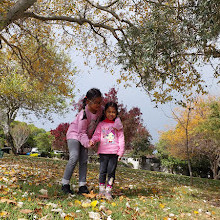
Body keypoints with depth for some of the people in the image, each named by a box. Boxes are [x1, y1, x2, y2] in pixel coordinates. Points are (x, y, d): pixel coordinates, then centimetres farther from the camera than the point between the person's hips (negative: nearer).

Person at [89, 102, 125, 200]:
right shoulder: (101, 124, 11)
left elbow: (121, 139, 8)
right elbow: (97, 135, 8)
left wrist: (121, 152, 1)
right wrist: (92, 141, -14)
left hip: (114, 152, 0)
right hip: (103, 152, 1)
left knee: (111, 172, 1)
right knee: (102, 171, 1)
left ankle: (108, 191, 12)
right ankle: (101, 190, 15)